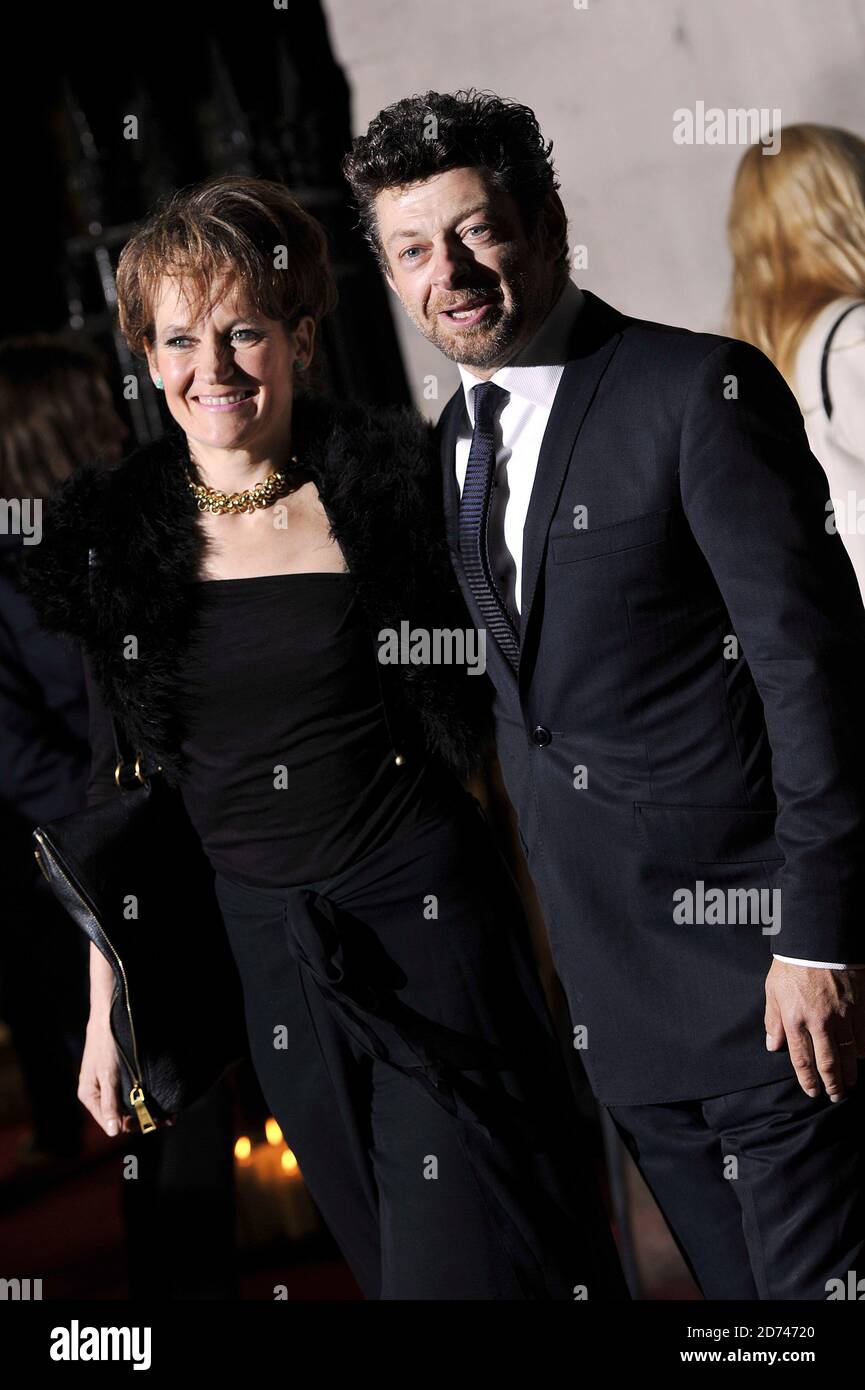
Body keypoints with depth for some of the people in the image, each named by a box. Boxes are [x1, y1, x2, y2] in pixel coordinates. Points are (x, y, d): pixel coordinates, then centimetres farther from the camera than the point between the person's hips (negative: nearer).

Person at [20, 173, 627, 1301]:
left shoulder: (392, 480, -7)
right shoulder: (118, 537, -1)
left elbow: (494, 686, 2)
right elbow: (118, 779, 7)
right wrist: (108, 1005, 6)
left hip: (429, 920, -3)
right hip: (264, 947, 3)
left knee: (475, 1257, 0)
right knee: (381, 1250, 15)